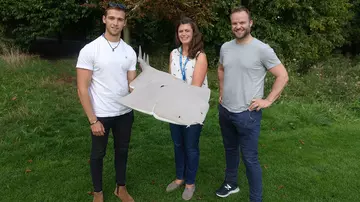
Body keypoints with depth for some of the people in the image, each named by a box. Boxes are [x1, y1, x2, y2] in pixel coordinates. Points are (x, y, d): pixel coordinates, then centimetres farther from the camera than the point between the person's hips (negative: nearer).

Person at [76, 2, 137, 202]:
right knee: (98, 154, 14)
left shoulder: (130, 52, 1)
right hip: (101, 115, -4)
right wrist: (93, 120, -16)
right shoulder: (89, 50, -13)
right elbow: (82, 89, -14)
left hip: (125, 113, 4)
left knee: (122, 151, 19)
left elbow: (132, 85, 4)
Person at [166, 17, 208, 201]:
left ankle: (190, 182, 29)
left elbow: (196, 86, -19)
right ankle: (179, 177, 38)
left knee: (191, 147, 9)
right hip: (175, 107, 5)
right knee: (178, 144, 18)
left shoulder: (200, 56, -12)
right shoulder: (174, 54, 4)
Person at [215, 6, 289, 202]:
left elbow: (283, 76, -9)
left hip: (247, 114, -6)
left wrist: (268, 101, -13)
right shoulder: (225, 47, 4)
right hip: (224, 110, 6)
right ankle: (231, 183, 43)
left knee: (249, 158, 2)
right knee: (230, 150, 22)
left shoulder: (262, 49, -13)